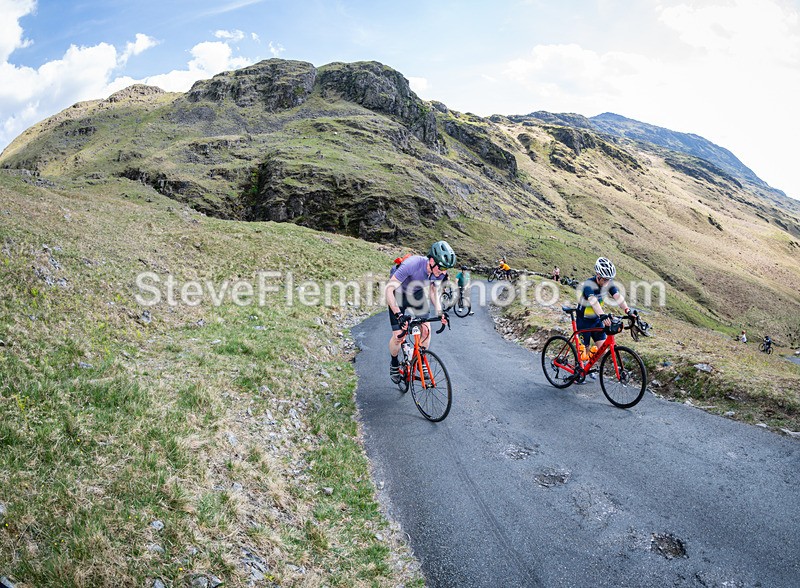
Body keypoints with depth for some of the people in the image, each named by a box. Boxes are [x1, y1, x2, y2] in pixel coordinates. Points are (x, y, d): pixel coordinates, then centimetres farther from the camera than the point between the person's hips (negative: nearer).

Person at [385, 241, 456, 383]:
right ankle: (394, 364, 19)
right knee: (398, 336, -9)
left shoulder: (440, 271, -22)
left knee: (426, 330, -7)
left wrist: (440, 312, -15)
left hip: (417, 294, 4)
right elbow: (388, 289, -37)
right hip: (399, 294, -4)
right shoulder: (412, 264, -40)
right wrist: (398, 314, -45)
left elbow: (433, 290, -1)